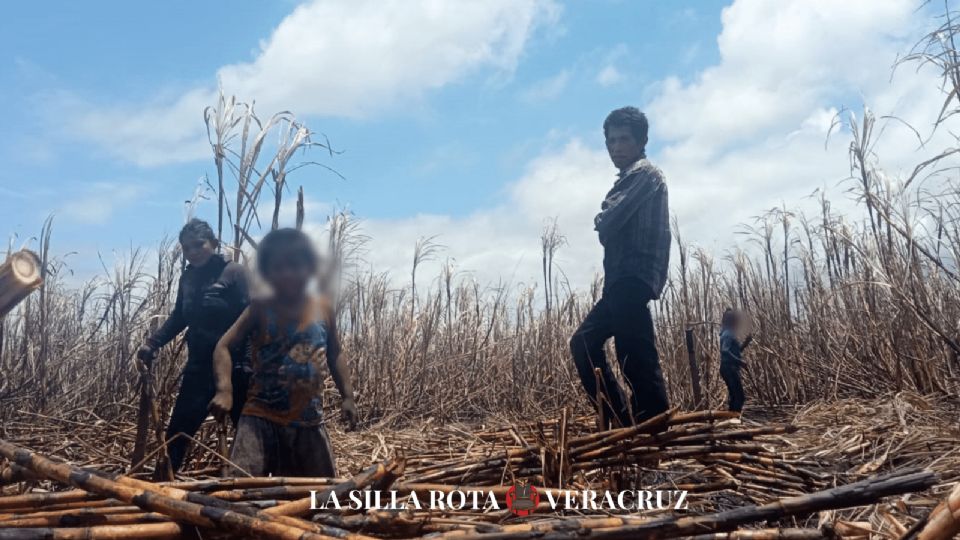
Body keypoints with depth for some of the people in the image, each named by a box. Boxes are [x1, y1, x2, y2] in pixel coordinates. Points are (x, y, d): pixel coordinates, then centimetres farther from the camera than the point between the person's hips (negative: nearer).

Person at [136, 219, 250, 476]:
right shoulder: (188, 277, 9)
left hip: (233, 368, -5)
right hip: (199, 367, 6)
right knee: (177, 431, 9)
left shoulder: (234, 273, -10)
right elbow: (179, 317, 21)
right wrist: (153, 343, 8)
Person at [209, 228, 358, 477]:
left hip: (308, 420, 3)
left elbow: (334, 355, 11)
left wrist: (347, 395, 5)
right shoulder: (261, 309, -8)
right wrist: (224, 390, -27)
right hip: (262, 416, -3)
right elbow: (224, 347, -12)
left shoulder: (323, 308, 0)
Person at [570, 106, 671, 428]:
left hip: (632, 279, -10)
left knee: (636, 358, -13)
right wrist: (606, 222, -1)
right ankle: (621, 419, 12)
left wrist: (602, 220, 6)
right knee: (583, 342, 10)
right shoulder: (628, 179, 26)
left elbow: (607, 224, -14)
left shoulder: (645, 173, -3)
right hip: (621, 281, 10)